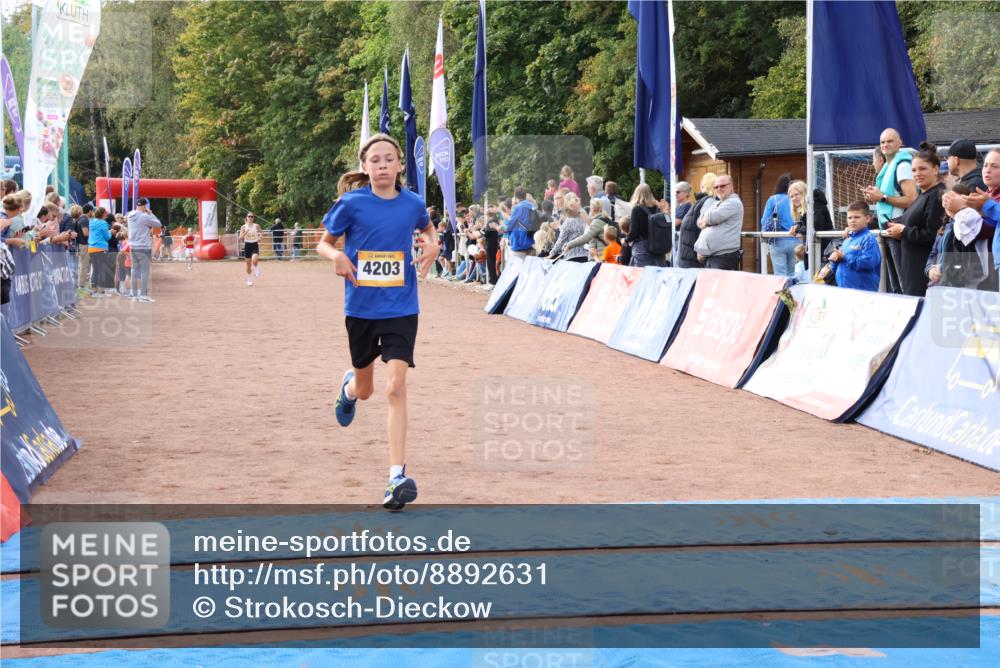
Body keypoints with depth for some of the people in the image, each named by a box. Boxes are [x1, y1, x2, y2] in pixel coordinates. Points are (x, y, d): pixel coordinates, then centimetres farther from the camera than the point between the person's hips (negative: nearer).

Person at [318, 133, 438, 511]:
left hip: (401, 309, 0)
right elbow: (323, 243, 3)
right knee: (365, 389, 17)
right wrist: (337, 256, -20)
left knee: (396, 387, -14)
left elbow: (428, 228, 21)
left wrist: (432, 246, -1)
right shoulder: (351, 203, -8)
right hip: (361, 308, 0)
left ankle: (398, 477, -14)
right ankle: (349, 386, 58)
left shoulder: (412, 203, -1)